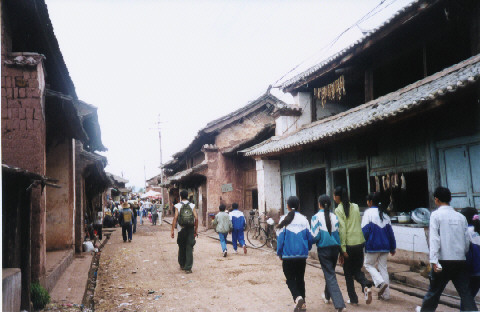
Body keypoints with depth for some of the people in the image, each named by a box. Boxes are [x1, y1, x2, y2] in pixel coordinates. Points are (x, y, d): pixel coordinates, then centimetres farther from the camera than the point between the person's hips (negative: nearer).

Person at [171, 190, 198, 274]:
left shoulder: (178, 206, -2)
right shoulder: (192, 205, 2)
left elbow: (175, 218, -11)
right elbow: (196, 218, -3)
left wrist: (172, 230, -9)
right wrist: (196, 230, 5)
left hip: (181, 230, 0)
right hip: (190, 230, 0)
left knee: (181, 248, 16)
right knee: (189, 248, 1)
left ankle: (182, 265, 29)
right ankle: (188, 268, -3)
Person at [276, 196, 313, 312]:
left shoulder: (284, 219, -7)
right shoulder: (304, 219, 0)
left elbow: (280, 237, -6)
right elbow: (310, 237, 4)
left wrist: (279, 253, 5)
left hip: (288, 255, -3)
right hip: (302, 255, 3)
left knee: (290, 279, 7)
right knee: (300, 279, 16)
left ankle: (297, 297, -18)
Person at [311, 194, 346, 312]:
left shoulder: (316, 217, -11)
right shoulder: (335, 217, 1)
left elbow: (315, 236, -14)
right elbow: (339, 234, 0)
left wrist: (313, 241, 8)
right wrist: (339, 249, 11)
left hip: (323, 250, -4)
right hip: (335, 248, 5)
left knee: (330, 275, -2)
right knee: (330, 272, 23)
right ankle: (327, 295, 43)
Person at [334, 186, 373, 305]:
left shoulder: (339, 210, -10)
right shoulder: (355, 207, 7)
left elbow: (342, 230, -15)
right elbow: (360, 223, 11)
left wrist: (343, 249, -14)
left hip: (348, 244, -5)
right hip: (359, 242, 5)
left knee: (348, 273, 10)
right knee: (357, 269, 16)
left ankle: (353, 299, 14)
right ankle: (366, 285, -10)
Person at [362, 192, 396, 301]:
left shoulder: (368, 212, -8)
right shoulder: (384, 213, 11)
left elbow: (364, 230, -13)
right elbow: (390, 231, 13)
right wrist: (393, 247, 17)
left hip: (373, 245, -6)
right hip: (385, 246, 6)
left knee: (368, 264, 11)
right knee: (383, 267, 12)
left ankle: (381, 282, -10)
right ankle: (386, 294, 13)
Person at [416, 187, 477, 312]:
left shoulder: (436, 215, -5)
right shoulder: (461, 216, 8)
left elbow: (434, 238, -13)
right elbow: (467, 239, 9)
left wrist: (434, 260, -16)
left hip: (444, 260, -4)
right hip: (461, 260, 4)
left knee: (434, 290, 12)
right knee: (465, 292, 5)